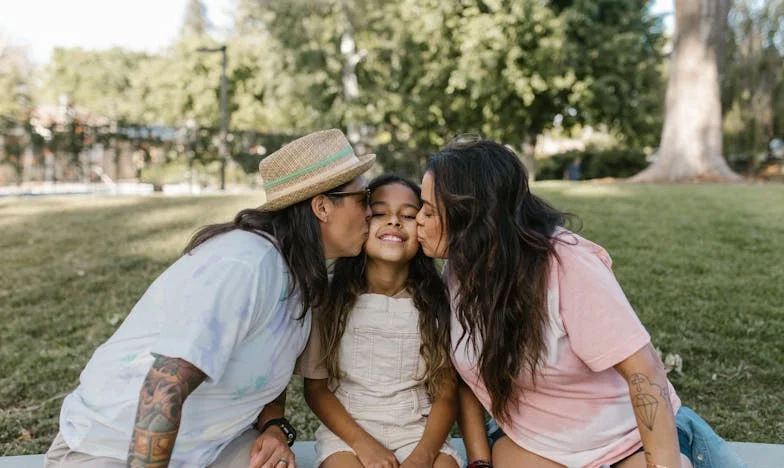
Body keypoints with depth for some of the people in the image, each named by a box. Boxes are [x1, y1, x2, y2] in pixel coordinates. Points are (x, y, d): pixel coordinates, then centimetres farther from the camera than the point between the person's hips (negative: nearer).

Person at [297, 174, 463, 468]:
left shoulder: (436, 301, -2)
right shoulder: (329, 297, -4)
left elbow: (446, 392, 0)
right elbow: (316, 388, 0)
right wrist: (363, 443, -12)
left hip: (419, 433, 1)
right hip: (347, 432, -1)